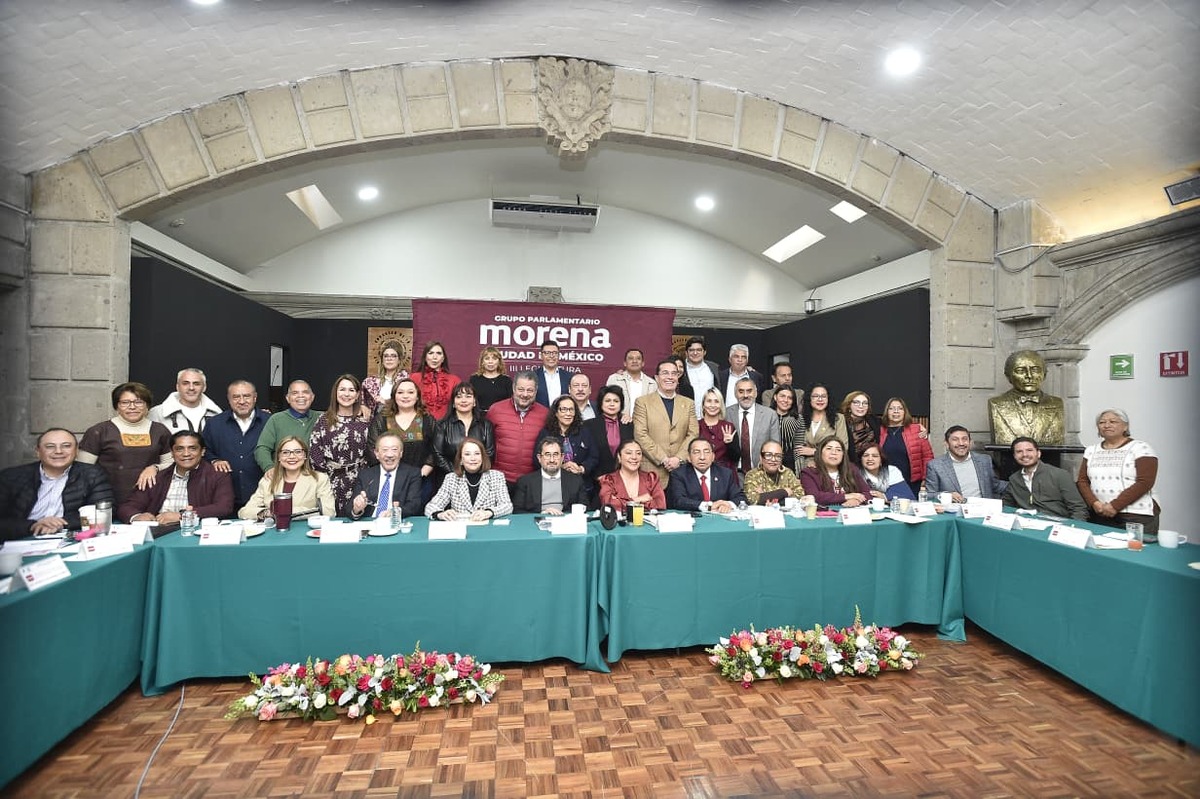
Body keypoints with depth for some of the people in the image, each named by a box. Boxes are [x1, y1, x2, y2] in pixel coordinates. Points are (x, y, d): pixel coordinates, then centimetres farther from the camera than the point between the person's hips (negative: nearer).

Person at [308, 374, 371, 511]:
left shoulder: (364, 421, 5)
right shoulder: (324, 420, 5)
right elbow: (313, 451, 3)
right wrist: (329, 469, -3)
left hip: (357, 484, 0)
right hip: (330, 483, 0)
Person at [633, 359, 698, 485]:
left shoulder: (688, 404, 14)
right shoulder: (642, 402, 3)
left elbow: (693, 434, 5)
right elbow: (640, 435, -5)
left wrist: (679, 458, -9)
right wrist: (663, 459, -11)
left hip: (681, 469, 3)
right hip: (652, 471, -2)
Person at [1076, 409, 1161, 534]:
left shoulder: (1140, 448, -1)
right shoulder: (1091, 450, 12)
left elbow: (1144, 482, -10)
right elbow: (1082, 481, 8)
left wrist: (1115, 506, -16)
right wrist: (1094, 503, -9)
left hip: (1137, 516, -3)